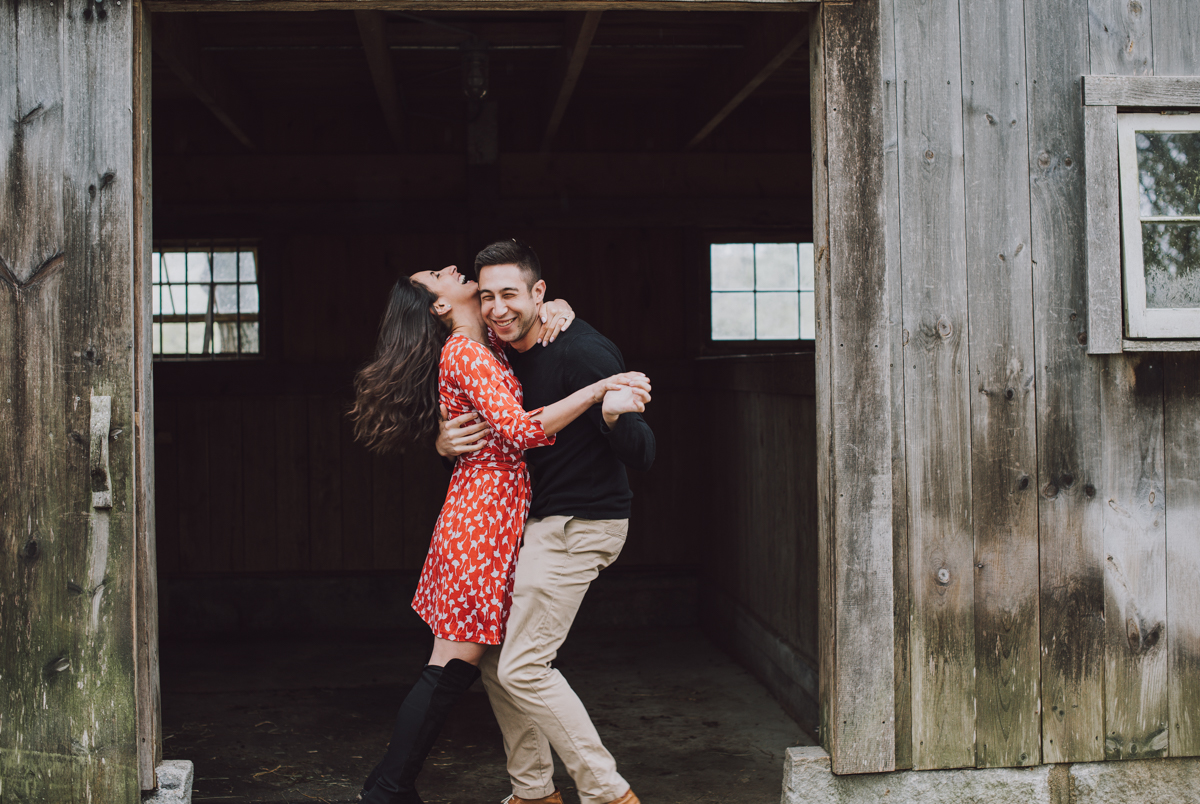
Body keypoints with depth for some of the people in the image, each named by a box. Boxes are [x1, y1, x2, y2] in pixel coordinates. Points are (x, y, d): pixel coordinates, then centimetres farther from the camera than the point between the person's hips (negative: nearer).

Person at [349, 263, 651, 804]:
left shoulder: (482, 346, 16)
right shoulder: (464, 352, -11)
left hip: (483, 509, 9)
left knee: (456, 666, 10)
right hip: (487, 510, -9)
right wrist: (598, 390, -24)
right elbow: (519, 430, -21)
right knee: (453, 668, -6)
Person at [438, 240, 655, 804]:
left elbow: (642, 455, -24)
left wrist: (614, 416, -47)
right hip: (537, 522, 9)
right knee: (495, 658, 12)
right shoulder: (503, 355, 5)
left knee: (522, 667, -11)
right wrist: (444, 443, -8)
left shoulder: (581, 351, -21)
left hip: (582, 523, -9)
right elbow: (480, 434, 17)